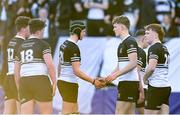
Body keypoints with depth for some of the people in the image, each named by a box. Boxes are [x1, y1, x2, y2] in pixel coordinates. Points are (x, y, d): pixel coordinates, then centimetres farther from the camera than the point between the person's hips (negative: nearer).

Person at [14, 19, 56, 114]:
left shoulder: (21, 47, 19)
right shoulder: (43, 44, 0)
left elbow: (16, 71, 20)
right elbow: (50, 64, -14)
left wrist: (19, 90, 25)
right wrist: (54, 83, -7)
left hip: (24, 82, 5)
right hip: (40, 81, -5)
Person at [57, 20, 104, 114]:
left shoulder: (64, 44, 11)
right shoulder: (74, 47, -17)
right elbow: (77, 71, -21)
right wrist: (93, 81, -19)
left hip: (62, 81, 10)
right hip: (70, 84, -10)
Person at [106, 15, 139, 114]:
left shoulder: (130, 42, -11)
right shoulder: (122, 43, 19)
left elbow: (133, 63, -20)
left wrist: (115, 75, -21)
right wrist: (108, 78, 14)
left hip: (129, 82, -10)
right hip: (124, 82, 10)